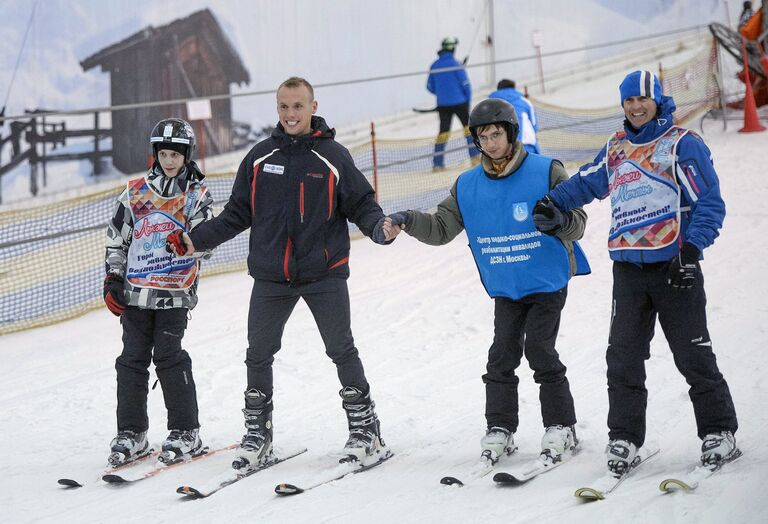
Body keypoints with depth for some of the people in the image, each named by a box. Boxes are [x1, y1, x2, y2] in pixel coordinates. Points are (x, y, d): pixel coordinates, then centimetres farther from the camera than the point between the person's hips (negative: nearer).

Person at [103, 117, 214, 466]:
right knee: (133, 359, 4)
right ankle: (131, 432, 12)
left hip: (175, 292, -3)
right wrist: (112, 281, 9)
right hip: (136, 291, 3)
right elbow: (116, 240, 15)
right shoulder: (135, 193, 8)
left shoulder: (197, 194, 2)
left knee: (169, 356, -8)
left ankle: (185, 431, 2)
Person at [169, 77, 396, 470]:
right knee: (258, 355, 6)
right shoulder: (260, 157, 5)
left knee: (342, 351, 0)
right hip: (271, 277, 3)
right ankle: (257, 434, 19)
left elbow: (361, 204, -1)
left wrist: (379, 227, -21)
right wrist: (198, 239, 0)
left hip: (324, 274, -3)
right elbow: (238, 213, 10)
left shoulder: (333, 156, -2)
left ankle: (365, 430, 11)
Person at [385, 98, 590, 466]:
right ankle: (499, 429, 9)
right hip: (505, 288, 4)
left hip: (548, 282, -4)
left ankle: (561, 427, 2)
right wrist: (409, 221, -16)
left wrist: (560, 220, -34)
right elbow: (442, 229, 3)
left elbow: (578, 222, -11)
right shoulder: (468, 186, 1)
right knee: (502, 355, -1)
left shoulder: (546, 172, -11)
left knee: (539, 350, -10)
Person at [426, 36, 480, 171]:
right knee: (469, 126, 12)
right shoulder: (456, 64, -12)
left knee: (443, 131, 6)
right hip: (459, 102, -4)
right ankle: (474, 157, 12)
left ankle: (437, 162, 0)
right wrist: (468, 100, 5)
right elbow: (465, 84, -10)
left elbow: (430, 87, 9)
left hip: (443, 104, 4)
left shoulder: (434, 66, 2)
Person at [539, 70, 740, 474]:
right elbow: (585, 183, 26)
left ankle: (719, 433, 8)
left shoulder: (682, 144, -2)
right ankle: (624, 437, 8)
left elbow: (710, 204, -6)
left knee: (693, 356, -1)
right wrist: (552, 202, 10)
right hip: (628, 270, 5)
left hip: (674, 268, -5)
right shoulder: (616, 149, 15)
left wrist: (690, 251, -17)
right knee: (623, 358, 1)